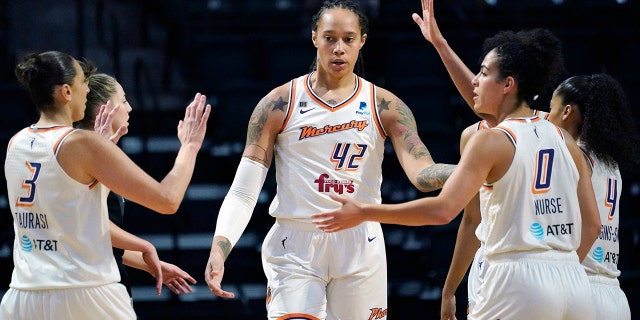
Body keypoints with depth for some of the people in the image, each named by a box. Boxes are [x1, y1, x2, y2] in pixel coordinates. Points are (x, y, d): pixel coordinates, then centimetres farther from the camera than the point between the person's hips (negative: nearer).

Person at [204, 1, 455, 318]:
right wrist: (219, 248, -17)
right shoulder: (280, 104, 0)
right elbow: (243, 191, -2)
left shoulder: (385, 106, 4)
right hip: (295, 247, -2)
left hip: (360, 248, 2)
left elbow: (422, 173, -8)